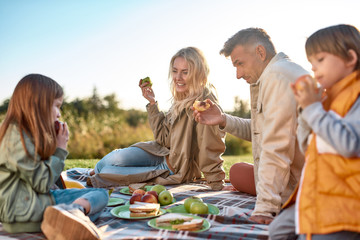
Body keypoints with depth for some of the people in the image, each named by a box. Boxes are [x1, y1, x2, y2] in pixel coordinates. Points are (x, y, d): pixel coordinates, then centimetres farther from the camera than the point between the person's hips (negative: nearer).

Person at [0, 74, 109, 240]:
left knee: (101, 193, 5)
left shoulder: (29, 134, 14)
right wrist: (60, 150, -7)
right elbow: (41, 183, -16)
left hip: (40, 198, 10)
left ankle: (73, 210, -24)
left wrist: (58, 149, 9)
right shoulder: (17, 138, -17)